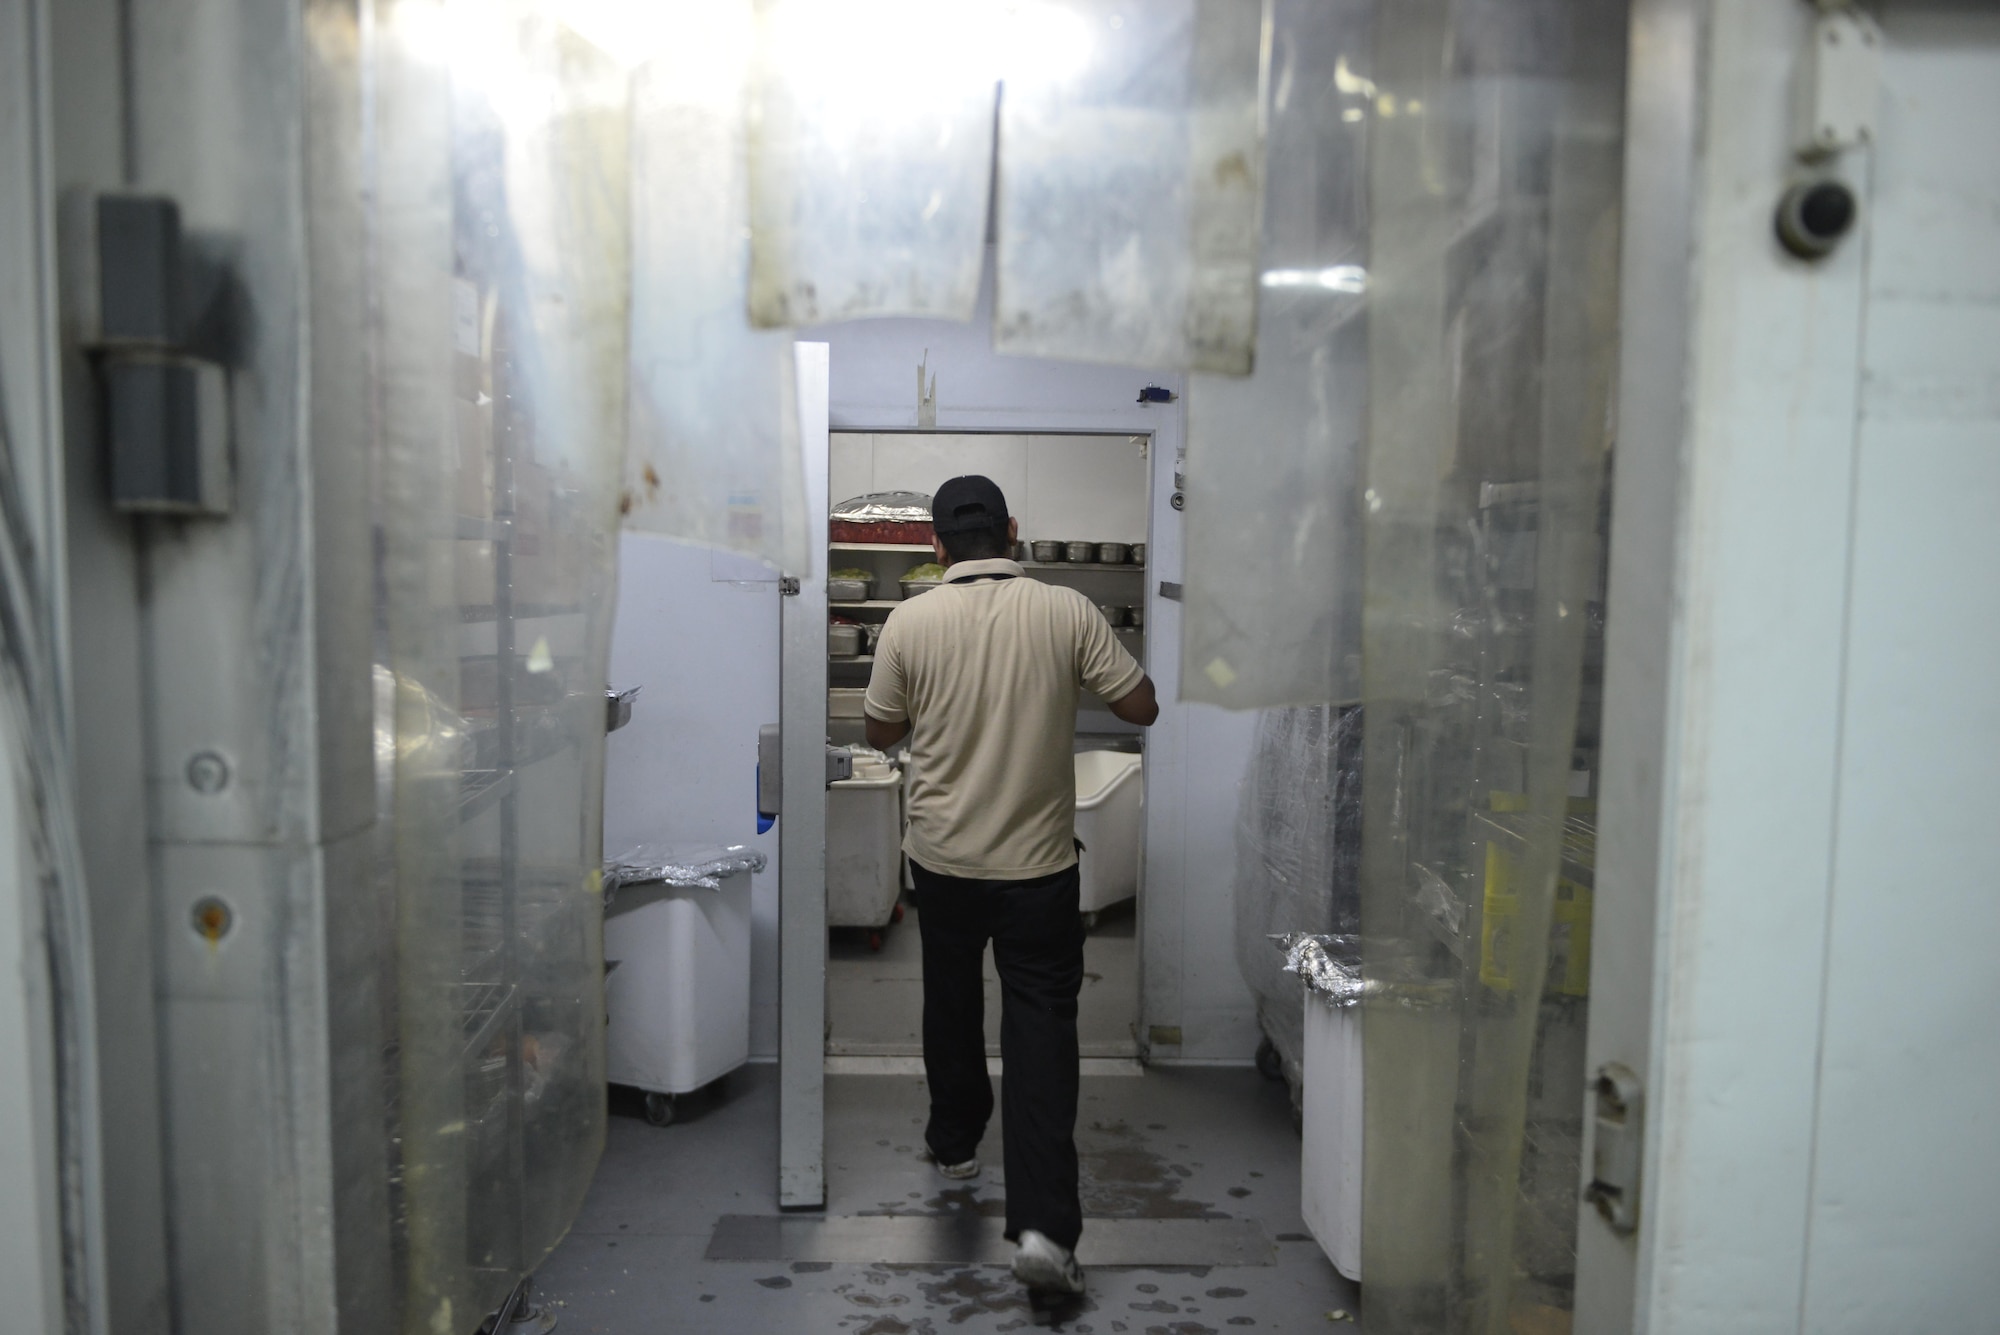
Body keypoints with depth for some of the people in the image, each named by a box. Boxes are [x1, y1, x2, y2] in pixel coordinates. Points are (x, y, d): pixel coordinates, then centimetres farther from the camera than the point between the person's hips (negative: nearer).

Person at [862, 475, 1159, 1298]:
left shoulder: (910, 622, -8)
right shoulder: (1067, 612, -10)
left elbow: (881, 732, 4)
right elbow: (1142, 708, -2)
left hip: (943, 859, 2)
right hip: (1039, 864, -1)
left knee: (951, 1003, 23)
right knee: (1042, 1030, 3)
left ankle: (955, 1143, 42)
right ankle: (1043, 1226, -4)